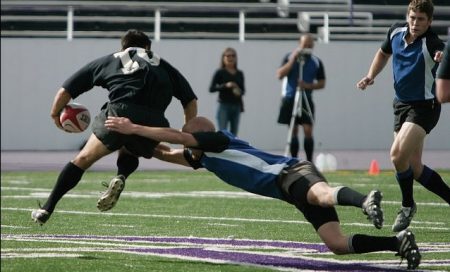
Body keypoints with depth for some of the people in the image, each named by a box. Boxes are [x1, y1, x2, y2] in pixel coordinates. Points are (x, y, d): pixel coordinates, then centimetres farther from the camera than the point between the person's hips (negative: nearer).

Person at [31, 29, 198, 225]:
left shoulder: (108, 61, 28)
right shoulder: (163, 66, 30)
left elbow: (65, 91, 26)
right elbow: (190, 101, 27)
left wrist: (55, 115, 42)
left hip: (119, 113, -1)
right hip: (153, 122, 1)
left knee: (84, 159, 12)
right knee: (128, 154, 30)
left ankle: (47, 209, 7)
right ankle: (121, 178, -3)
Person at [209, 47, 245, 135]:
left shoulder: (239, 74, 9)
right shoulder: (220, 73, -2)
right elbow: (211, 88, -8)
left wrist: (240, 92, -8)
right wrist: (226, 85, -20)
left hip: (236, 107, 4)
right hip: (224, 106, -4)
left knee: (234, 134, 6)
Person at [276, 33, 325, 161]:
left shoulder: (316, 62, 3)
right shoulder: (290, 57, 1)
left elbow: (322, 83, 6)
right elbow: (280, 75, -10)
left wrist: (308, 86, -13)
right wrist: (293, 60, -15)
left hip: (306, 99, 0)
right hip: (290, 98, 0)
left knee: (308, 131, -9)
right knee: (293, 131, 3)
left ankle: (309, 162, -2)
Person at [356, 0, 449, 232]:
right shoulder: (396, 32, -1)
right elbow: (384, 53, 20)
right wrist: (371, 76, 6)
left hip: (424, 106, -7)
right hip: (401, 104, 7)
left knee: (398, 154, -22)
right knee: (414, 169, 7)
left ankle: (407, 205, 1)